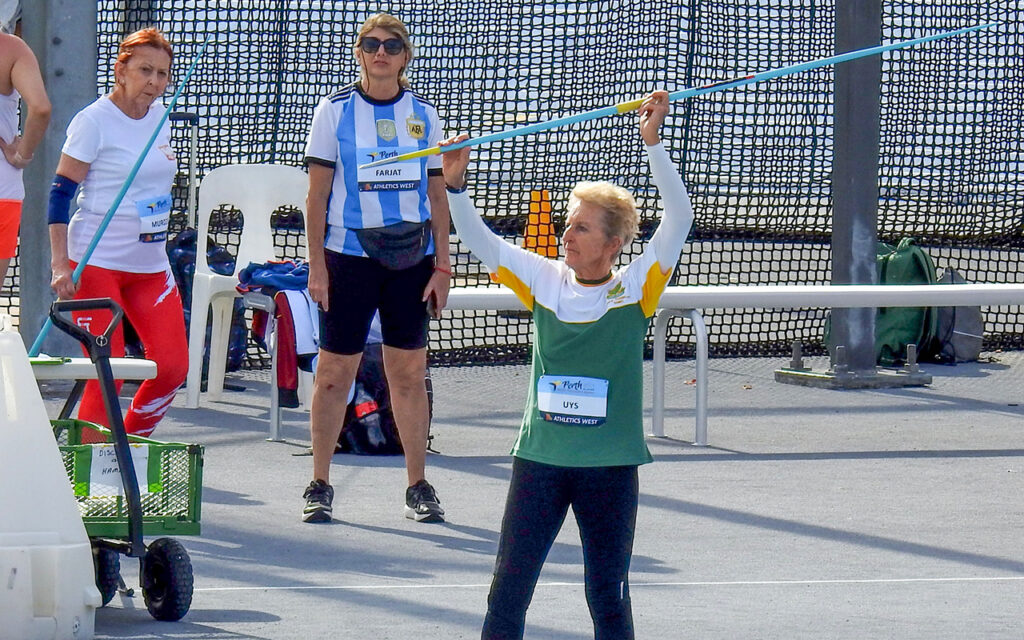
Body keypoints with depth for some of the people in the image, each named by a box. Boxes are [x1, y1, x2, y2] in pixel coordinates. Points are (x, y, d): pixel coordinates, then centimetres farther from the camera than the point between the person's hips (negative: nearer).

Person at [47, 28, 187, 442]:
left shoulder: (160, 117, 9)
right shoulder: (93, 121, -10)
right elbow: (60, 194, -12)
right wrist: (60, 264, -19)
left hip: (150, 265, 6)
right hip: (96, 264, -6)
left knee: (172, 366, -4)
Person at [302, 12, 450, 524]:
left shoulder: (423, 115, 8)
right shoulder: (335, 111, 1)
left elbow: (437, 197, 11)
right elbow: (317, 195, 0)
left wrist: (442, 266, 5)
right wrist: (317, 265, -6)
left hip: (411, 257, 2)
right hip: (348, 255, -2)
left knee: (409, 372, 4)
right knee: (334, 372, -1)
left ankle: (417, 486, 11)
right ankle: (320, 486, 7)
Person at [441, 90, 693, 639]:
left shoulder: (635, 289, -5)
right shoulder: (544, 281, 4)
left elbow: (678, 219, -14)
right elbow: (478, 240, 2)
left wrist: (653, 143, -20)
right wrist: (454, 184, -13)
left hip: (610, 465, -2)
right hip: (540, 457, 2)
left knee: (608, 595, 5)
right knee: (507, 591, 1)